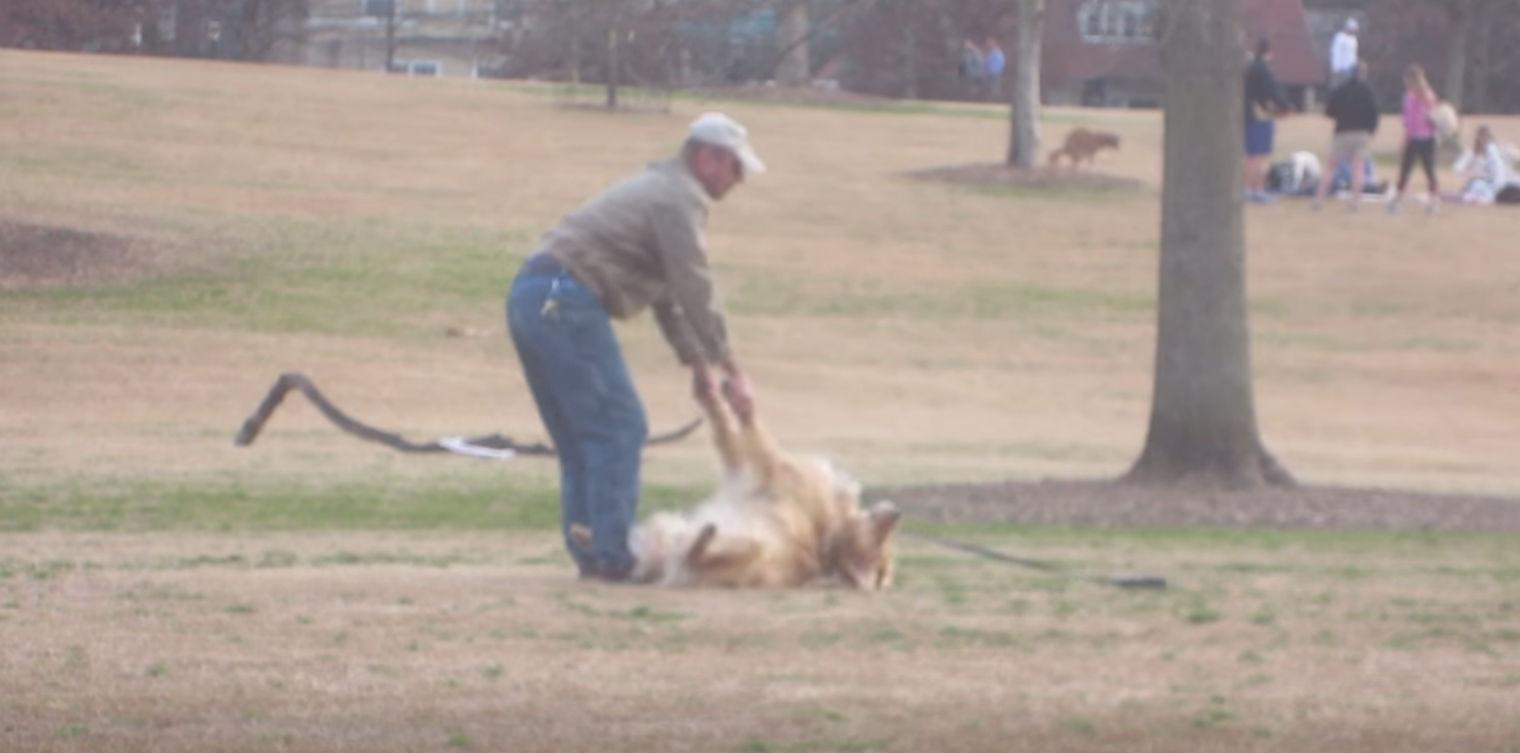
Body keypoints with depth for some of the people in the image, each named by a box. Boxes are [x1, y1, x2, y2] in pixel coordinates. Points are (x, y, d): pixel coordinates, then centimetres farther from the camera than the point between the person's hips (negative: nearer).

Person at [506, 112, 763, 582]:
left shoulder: (659, 188, 28)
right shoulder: (681, 199, -5)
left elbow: (667, 291, 34)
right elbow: (695, 291, -10)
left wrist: (696, 360, 32)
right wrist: (731, 372, -6)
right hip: (567, 303, -10)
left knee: (580, 438, 15)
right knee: (618, 429, -6)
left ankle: (588, 551, 15)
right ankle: (610, 556, -8)